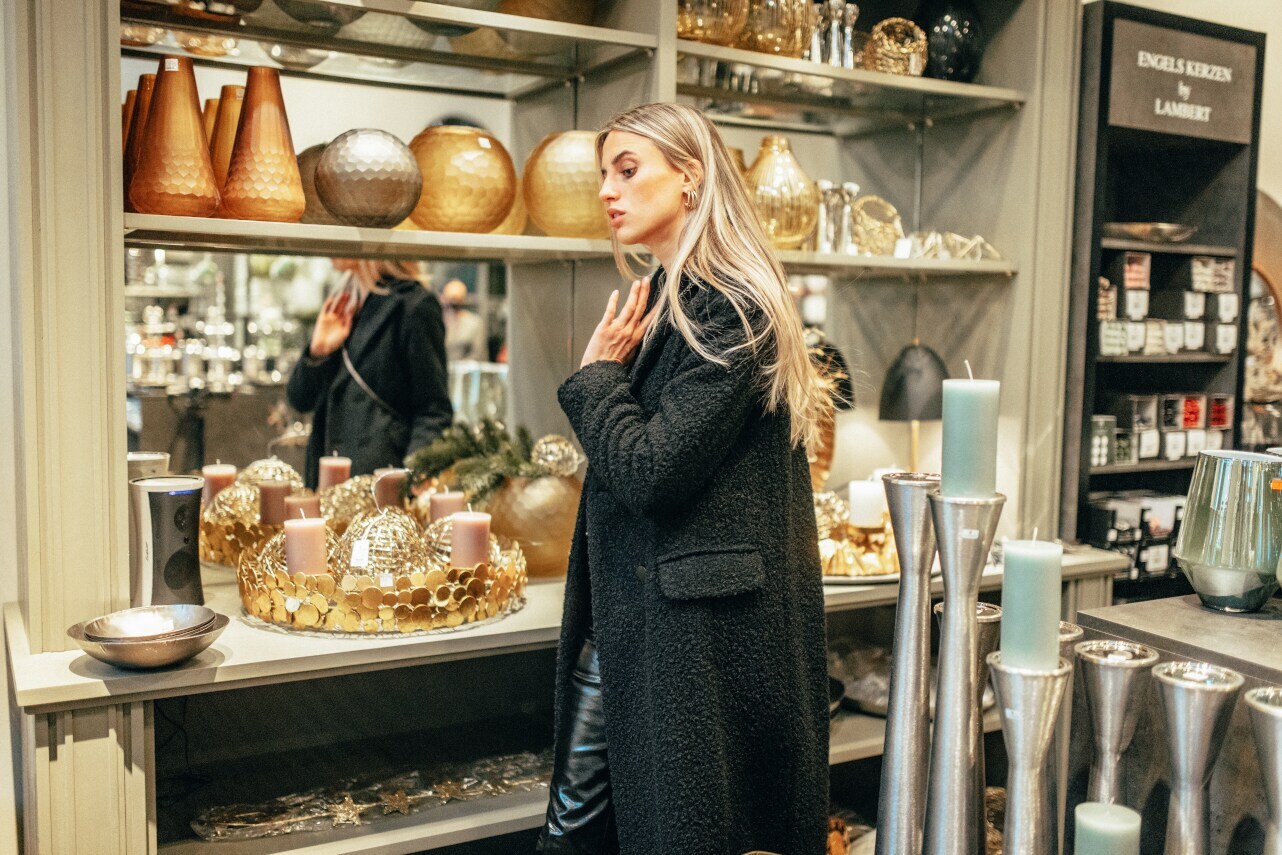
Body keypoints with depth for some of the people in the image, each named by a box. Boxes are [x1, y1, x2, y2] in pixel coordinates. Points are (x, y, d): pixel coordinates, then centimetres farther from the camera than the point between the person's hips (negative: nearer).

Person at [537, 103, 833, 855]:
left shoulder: (730, 310, -16)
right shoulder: (666, 299, 12)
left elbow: (649, 473, -21)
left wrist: (598, 374, -10)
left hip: (696, 625, -9)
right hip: (626, 615, 9)